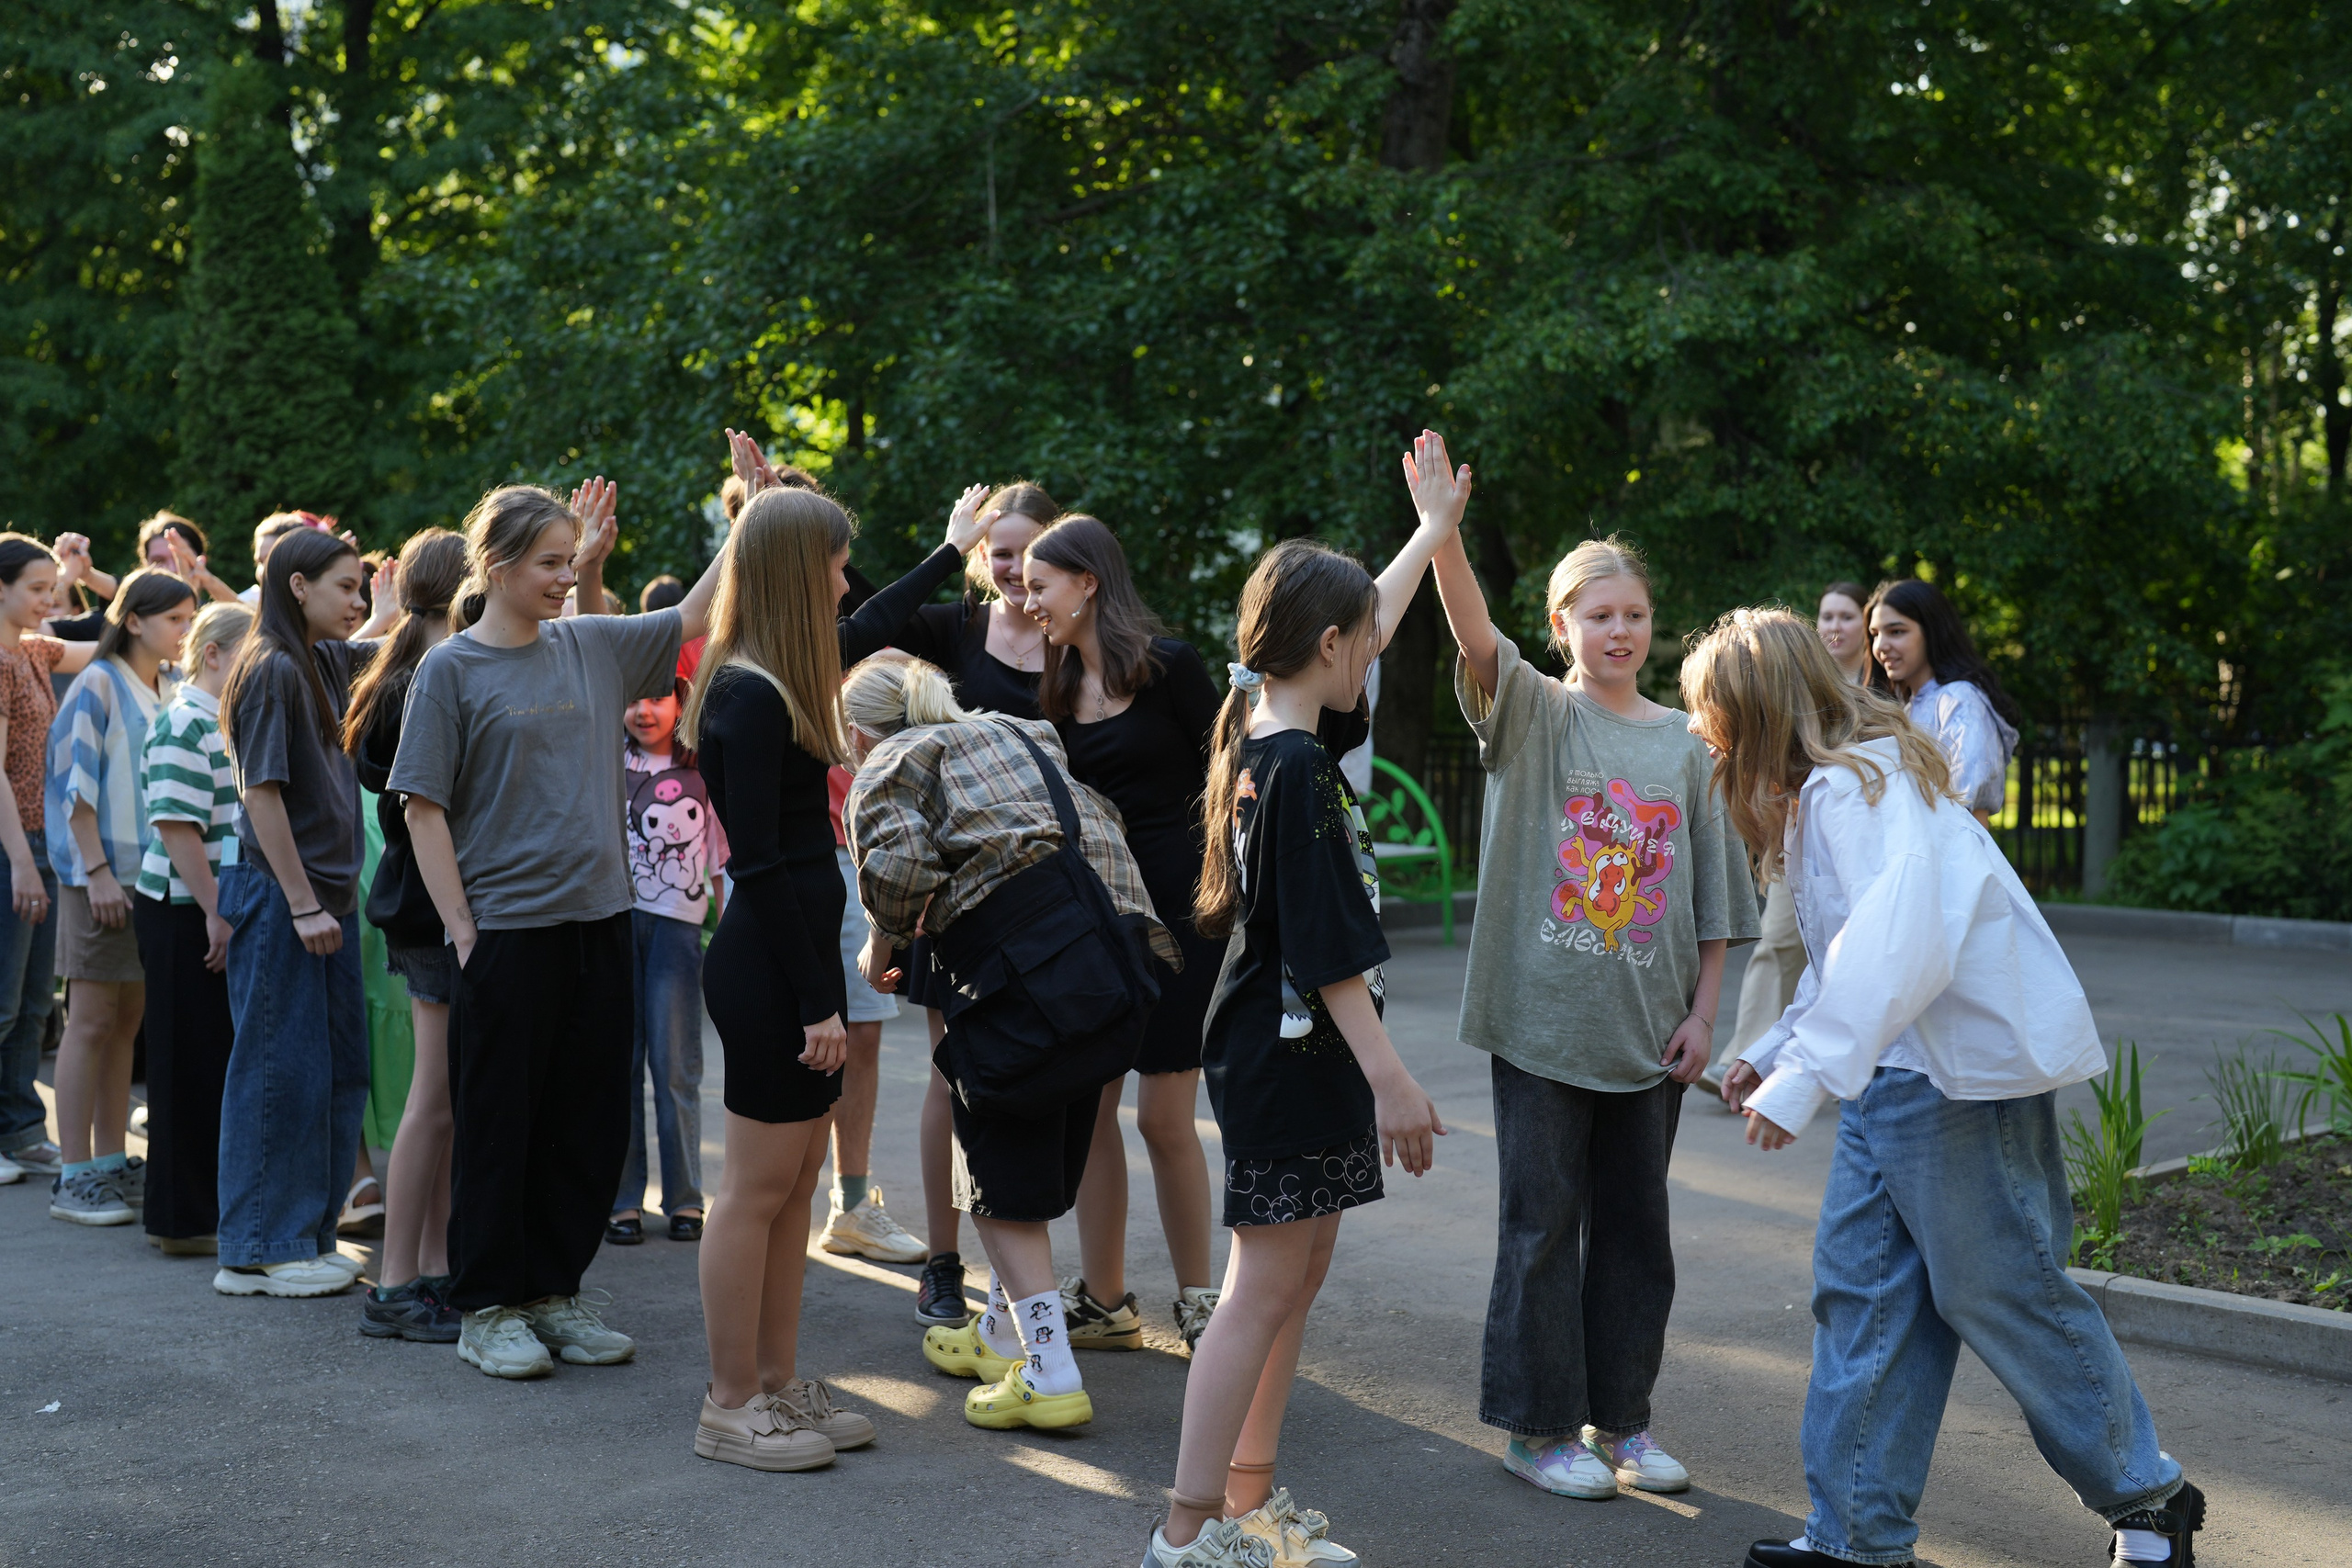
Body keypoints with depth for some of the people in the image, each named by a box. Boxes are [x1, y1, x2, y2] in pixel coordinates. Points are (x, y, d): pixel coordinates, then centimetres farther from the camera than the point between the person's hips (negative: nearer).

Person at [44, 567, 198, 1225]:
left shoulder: (171, 691, 13)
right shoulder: (99, 684, -7)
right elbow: (76, 782, -12)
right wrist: (97, 870, -17)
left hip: (156, 873, 7)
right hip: (103, 874, -7)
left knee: (126, 1022, 9)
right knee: (91, 1021, -4)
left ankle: (112, 1166, 15)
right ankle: (74, 1178, 0)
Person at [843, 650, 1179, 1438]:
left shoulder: (888, 763, 9)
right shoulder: (1019, 733, 30)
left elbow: (903, 858, -11)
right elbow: (1098, 822, 21)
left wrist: (882, 944, 5)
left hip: (1027, 962, -7)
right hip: (1117, 948, 7)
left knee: (1001, 1178, 6)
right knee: (1043, 1158, 22)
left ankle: (1050, 1375, 4)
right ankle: (1003, 1333, 37)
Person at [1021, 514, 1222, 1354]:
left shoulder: (1167, 664, -8)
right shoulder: (1062, 688, 11)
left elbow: (1221, 782, -6)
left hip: (1178, 910, -6)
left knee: (1165, 1118, -3)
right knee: (1088, 1106, 4)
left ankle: (1198, 1300, 13)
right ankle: (1103, 1300, 15)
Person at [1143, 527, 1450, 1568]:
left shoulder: (1263, 732, 8)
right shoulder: (1298, 770, -19)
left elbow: (1366, 622, 26)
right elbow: (1328, 951, -23)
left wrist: (1434, 528, 36)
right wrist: (1392, 1079, -23)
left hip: (1279, 1052, 10)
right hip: (1290, 1059, -10)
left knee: (1299, 1274, 15)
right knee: (1265, 1286, -5)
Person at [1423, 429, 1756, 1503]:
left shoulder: (1683, 746, 7)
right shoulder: (1532, 713, -2)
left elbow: (1712, 898, 10)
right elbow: (1476, 639, -23)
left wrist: (1702, 1011, 3)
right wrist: (1442, 534, -39)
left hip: (1649, 1031, 4)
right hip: (1543, 1018, -3)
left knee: (1635, 1224, 11)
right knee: (1543, 1223, 3)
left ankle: (1621, 1418, 24)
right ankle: (1539, 1426, 15)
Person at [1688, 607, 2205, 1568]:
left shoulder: (1857, 785, -19)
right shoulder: (1823, 789, 15)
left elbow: (1901, 940, -33)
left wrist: (1805, 1072, -36)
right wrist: (1773, 1051, 19)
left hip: (1967, 1064, -10)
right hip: (1895, 1073, 10)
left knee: (2000, 1291, 2)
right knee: (1860, 1285, 8)